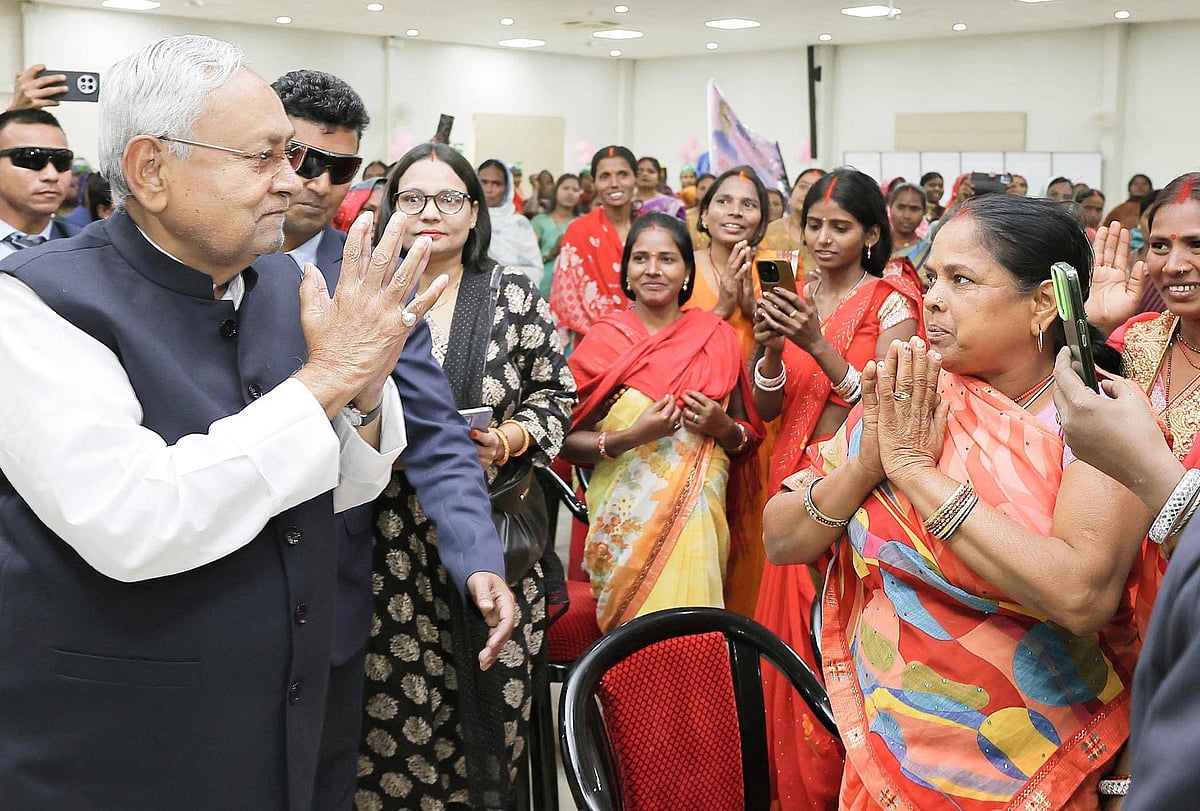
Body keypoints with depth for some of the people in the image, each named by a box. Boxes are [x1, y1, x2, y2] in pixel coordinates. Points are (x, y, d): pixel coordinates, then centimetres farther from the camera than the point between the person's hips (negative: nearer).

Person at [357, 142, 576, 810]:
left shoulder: (517, 297, 5)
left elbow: (556, 394, 9)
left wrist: (508, 440, -9)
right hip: (390, 540, 0)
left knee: (490, 699, 2)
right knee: (393, 706, 0)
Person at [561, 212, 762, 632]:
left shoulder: (718, 337, 6)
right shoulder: (604, 338, -1)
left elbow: (750, 437, 13)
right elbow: (568, 441, -3)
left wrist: (724, 428, -8)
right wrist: (632, 436, -18)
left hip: (699, 519, 2)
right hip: (626, 520, -2)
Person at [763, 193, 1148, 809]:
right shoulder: (902, 402, -5)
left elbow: (1082, 595, -30)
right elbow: (780, 542, -5)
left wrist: (916, 471, -26)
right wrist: (869, 461, -21)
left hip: (1031, 759, -3)